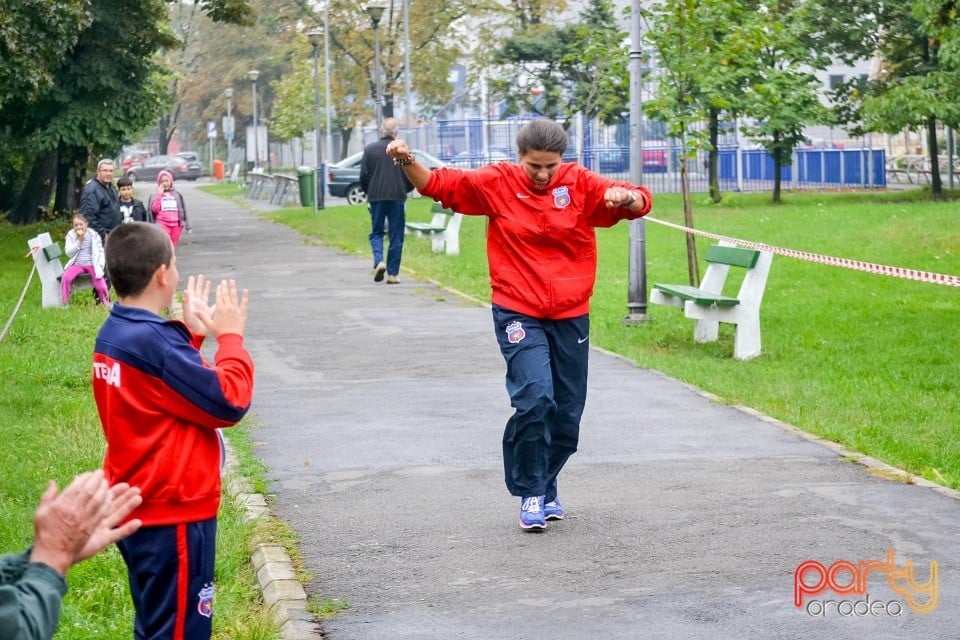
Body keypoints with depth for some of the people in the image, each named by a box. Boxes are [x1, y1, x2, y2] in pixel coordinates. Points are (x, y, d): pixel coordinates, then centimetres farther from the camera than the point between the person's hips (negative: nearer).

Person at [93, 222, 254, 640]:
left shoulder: (114, 334, 5)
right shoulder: (152, 342, -24)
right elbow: (229, 403, -20)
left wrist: (192, 333, 11)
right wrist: (230, 337, -8)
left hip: (138, 508, 10)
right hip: (172, 513, -10)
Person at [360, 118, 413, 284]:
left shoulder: (370, 149, 0)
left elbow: (363, 175, -1)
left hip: (376, 197, 0)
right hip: (397, 197, 0)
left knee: (376, 232, 12)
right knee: (396, 236, 5)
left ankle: (379, 261, -13)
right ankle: (392, 273, 3)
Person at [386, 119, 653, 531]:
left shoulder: (580, 183, -1)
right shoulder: (497, 183, -1)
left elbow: (640, 203, -6)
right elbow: (438, 184, 2)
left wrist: (626, 196, -29)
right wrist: (407, 162, -17)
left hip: (571, 315, 3)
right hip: (518, 314, -2)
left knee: (567, 412, 8)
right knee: (534, 398, -20)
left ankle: (546, 487, 31)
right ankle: (530, 494, -5)